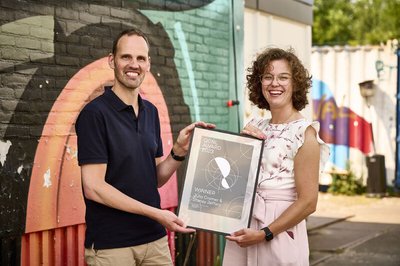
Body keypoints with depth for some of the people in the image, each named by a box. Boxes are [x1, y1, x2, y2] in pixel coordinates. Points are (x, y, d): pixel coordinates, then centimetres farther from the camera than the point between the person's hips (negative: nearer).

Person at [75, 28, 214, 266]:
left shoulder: (151, 112, 9)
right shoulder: (95, 113, -12)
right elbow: (93, 188, -17)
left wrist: (179, 151, -5)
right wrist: (156, 213, -17)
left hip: (154, 239, 6)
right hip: (110, 244, -6)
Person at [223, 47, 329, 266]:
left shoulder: (304, 132, -10)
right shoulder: (254, 127, 6)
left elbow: (308, 202, -13)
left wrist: (265, 234, -16)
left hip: (280, 234, -5)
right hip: (242, 229, 5)